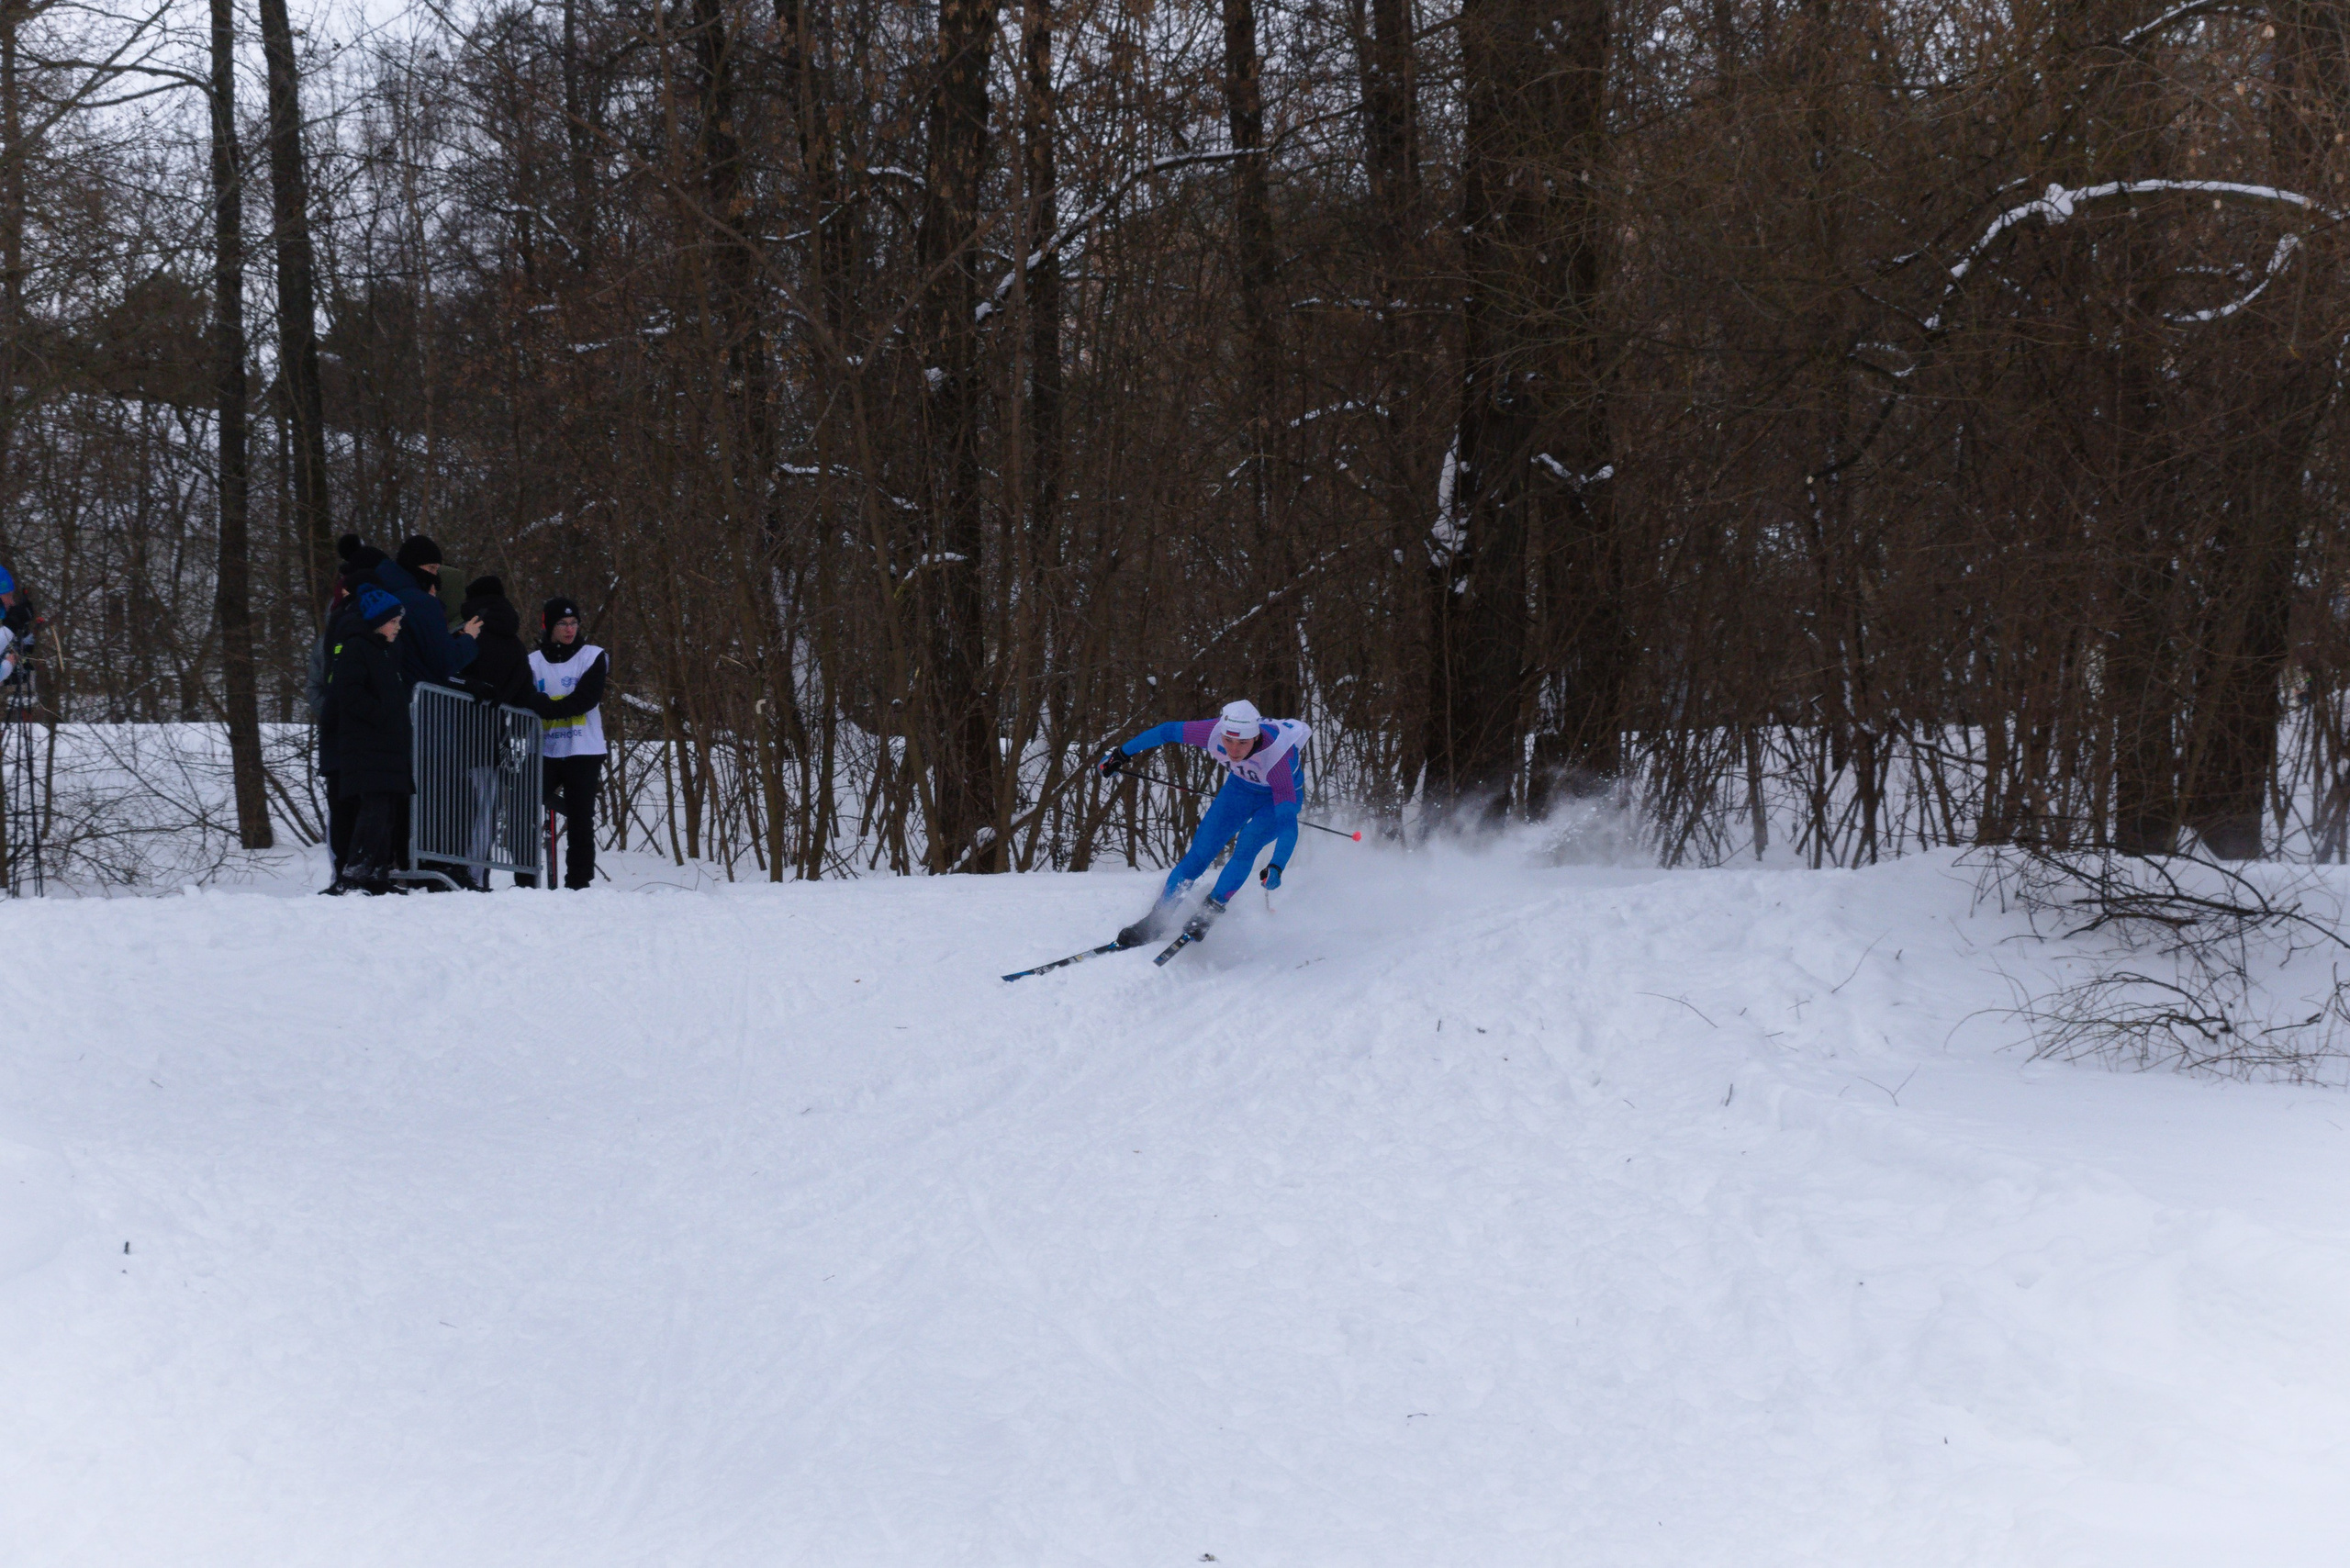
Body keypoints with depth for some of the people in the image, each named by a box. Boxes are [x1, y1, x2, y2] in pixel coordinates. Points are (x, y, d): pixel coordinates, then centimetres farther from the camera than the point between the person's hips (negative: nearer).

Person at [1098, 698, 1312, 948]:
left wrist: (1276, 867, -60)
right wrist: (1121, 754, -2)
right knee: (1200, 851, -5)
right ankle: (1156, 920, 4)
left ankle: (1210, 911, -19)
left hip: (1283, 793, -3)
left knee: (1247, 843, -29)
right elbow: (1168, 732, -13)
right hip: (1241, 785, 4)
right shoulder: (1213, 731, -32)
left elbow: (1288, 823, -45)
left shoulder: (1275, 755, -42)